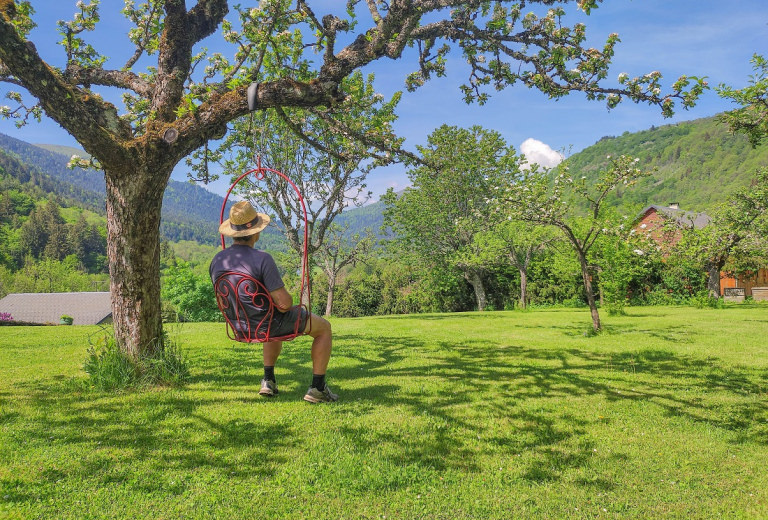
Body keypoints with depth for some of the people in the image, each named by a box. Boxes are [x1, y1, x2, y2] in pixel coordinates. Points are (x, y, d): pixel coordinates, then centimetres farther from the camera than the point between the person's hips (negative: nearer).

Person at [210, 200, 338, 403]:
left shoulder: (217, 261, -5)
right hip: (269, 323, -7)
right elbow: (284, 303, -27)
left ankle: (268, 380, 34)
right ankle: (317, 388, 14)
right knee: (324, 328, 15)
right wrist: (289, 301, -3)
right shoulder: (262, 259, -27)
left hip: (240, 326, 7)